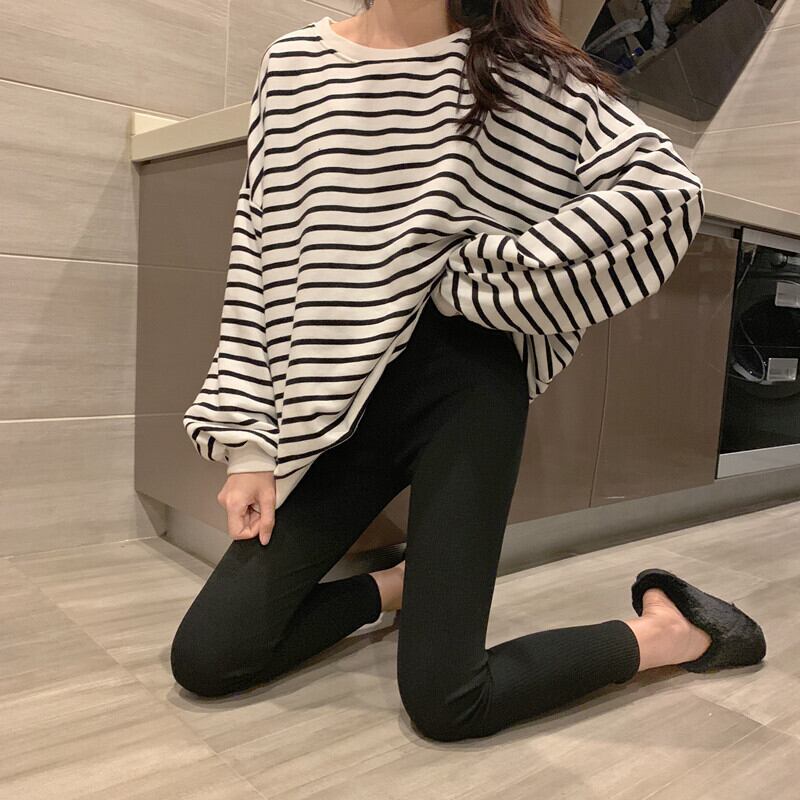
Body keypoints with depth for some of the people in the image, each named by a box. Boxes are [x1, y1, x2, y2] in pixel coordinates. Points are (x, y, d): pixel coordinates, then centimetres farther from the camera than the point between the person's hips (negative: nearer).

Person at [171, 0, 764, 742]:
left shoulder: (520, 68, 3)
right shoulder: (294, 62, 9)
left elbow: (667, 190, -8)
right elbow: (258, 254, 6)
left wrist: (478, 276, -11)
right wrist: (249, 443, 0)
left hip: (465, 386, -3)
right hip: (332, 399, 4)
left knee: (441, 699, -8)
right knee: (204, 659, -1)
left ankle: (657, 635, 19)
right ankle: (395, 585, 25)